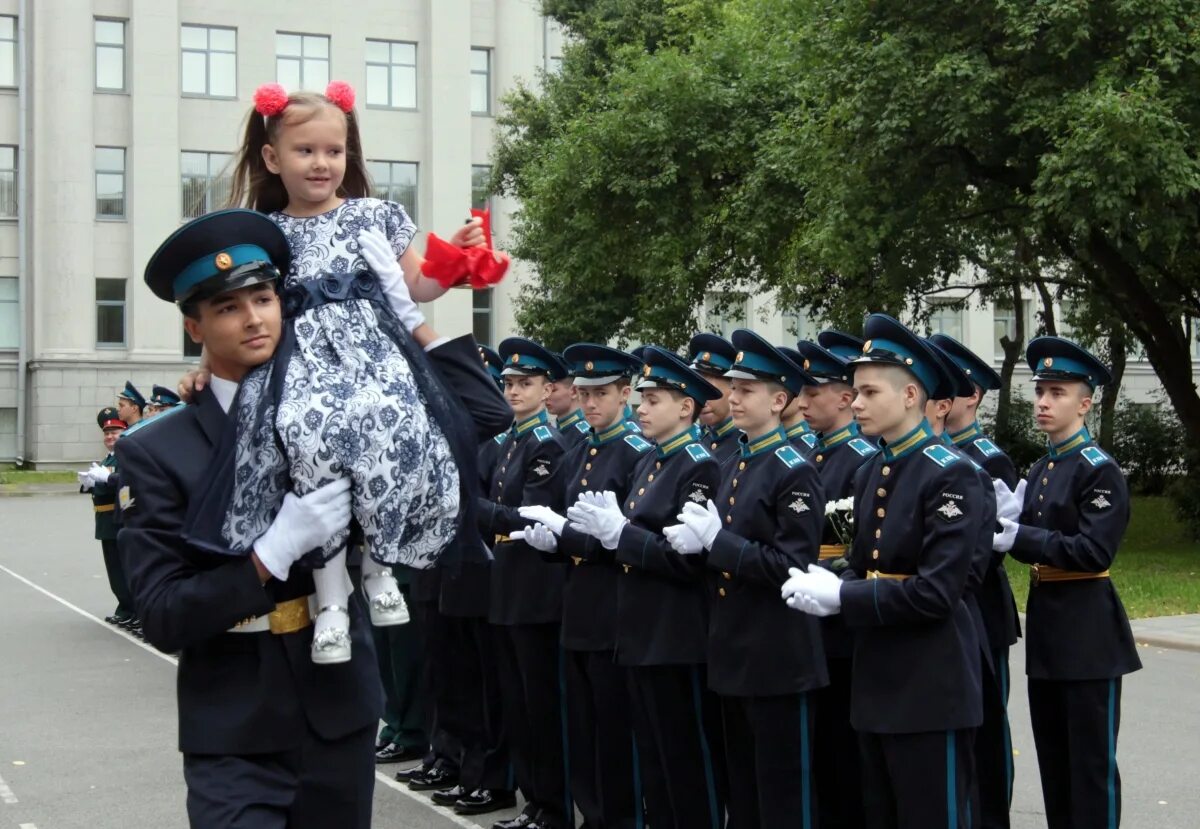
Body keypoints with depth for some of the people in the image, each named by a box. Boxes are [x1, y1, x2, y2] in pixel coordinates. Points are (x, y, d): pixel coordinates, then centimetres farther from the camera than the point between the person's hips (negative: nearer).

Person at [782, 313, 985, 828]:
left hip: (929, 686, -8)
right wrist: (829, 583, -5)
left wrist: (840, 598, -19)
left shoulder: (952, 474, -14)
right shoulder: (869, 474, 11)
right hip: (875, 680, 8)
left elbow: (937, 592, -21)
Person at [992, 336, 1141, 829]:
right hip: (1045, 622, 8)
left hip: (1087, 628, -8)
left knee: (1091, 760, -1)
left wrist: (1018, 537, -22)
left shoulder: (1100, 470, -11)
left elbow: (1093, 552, -20)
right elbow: (1036, 543, 11)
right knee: (1053, 757, 15)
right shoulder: (1039, 470, 12)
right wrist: (1006, 517, -7)